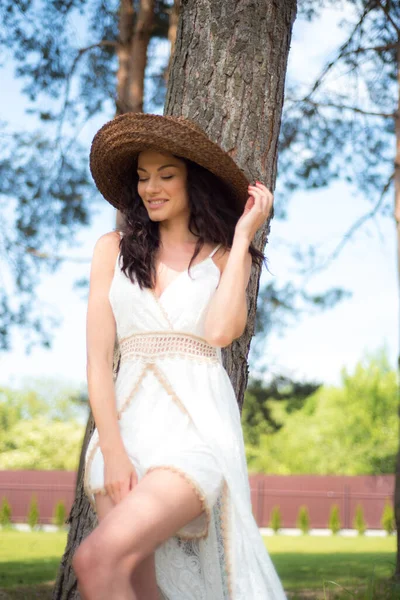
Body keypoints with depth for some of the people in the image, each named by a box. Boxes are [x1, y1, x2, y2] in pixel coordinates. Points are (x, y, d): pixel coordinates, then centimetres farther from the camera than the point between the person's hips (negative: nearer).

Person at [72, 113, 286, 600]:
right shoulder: (114, 249, 12)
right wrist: (112, 452, -7)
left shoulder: (224, 255, 9)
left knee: (97, 561, -24)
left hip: (197, 427, -3)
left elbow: (221, 331, -12)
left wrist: (242, 236, -2)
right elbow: (98, 359, 5)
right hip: (126, 426, 3)